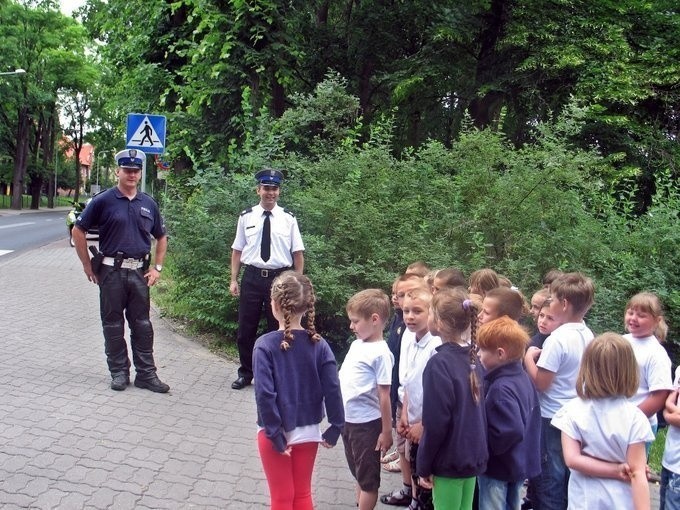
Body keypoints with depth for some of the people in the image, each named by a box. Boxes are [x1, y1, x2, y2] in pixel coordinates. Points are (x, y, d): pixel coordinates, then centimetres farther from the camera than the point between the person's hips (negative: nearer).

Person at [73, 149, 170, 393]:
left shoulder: (149, 204, 8)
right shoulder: (103, 201, -3)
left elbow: (161, 237, 18)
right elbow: (78, 231, 0)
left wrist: (157, 267, 8)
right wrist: (88, 266, -1)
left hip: (140, 272, 3)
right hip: (111, 271, -3)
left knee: (142, 324, 6)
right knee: (113, 324, 6)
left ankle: (146, 373, 13)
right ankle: (119, 371, 18)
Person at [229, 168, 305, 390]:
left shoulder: (288, 219, 1)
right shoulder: (246, 217, 3)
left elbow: (298, 253, 1)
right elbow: (237, 250, 6)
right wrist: (234, 279, 2)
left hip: (280, 278, -1)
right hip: (252, 277, 1)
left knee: (278, 330, 10)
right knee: (246, 329, 8)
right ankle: (245, 373, 26)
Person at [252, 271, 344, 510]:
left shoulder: (265, 345, -18)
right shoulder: (318, 344, -9)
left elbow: (265, 394, -23)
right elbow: (332, 390, -11)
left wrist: (275, 435, -15)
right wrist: (335, 428, -2)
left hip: (276, 433, -2)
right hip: (308, 432, 3)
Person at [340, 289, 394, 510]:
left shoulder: (380, 353, -19)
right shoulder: (356, 344, 5)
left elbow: (384, 395, -17)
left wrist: (386, 431, -14)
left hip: (366, 423, -8)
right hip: (348, 420, 8)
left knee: (368, 479, 8)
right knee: (358, 473, 22)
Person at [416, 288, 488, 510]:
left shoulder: (439, 363, -19)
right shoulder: (472, 358, 3)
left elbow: (435, 422, -20)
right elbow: (478, 410, 11)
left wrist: (424, 466, -10)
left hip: (449, 460, -7)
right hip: (473, 455, 7)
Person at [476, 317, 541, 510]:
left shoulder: (500, 388, -27)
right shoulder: (523, 378, 1)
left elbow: (511, 431, -33)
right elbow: (531, 419, 11)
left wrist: (485, 448, -18)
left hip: (498, 467, -9)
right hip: (519, 463, 9)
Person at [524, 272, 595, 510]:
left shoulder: (557, 338, -22)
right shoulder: (588, 335, 3)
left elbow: (541, 382, -20)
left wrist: (529, 357, -6)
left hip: (552, 419, -8)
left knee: (548, 481, 4)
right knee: (566, 481, 18)